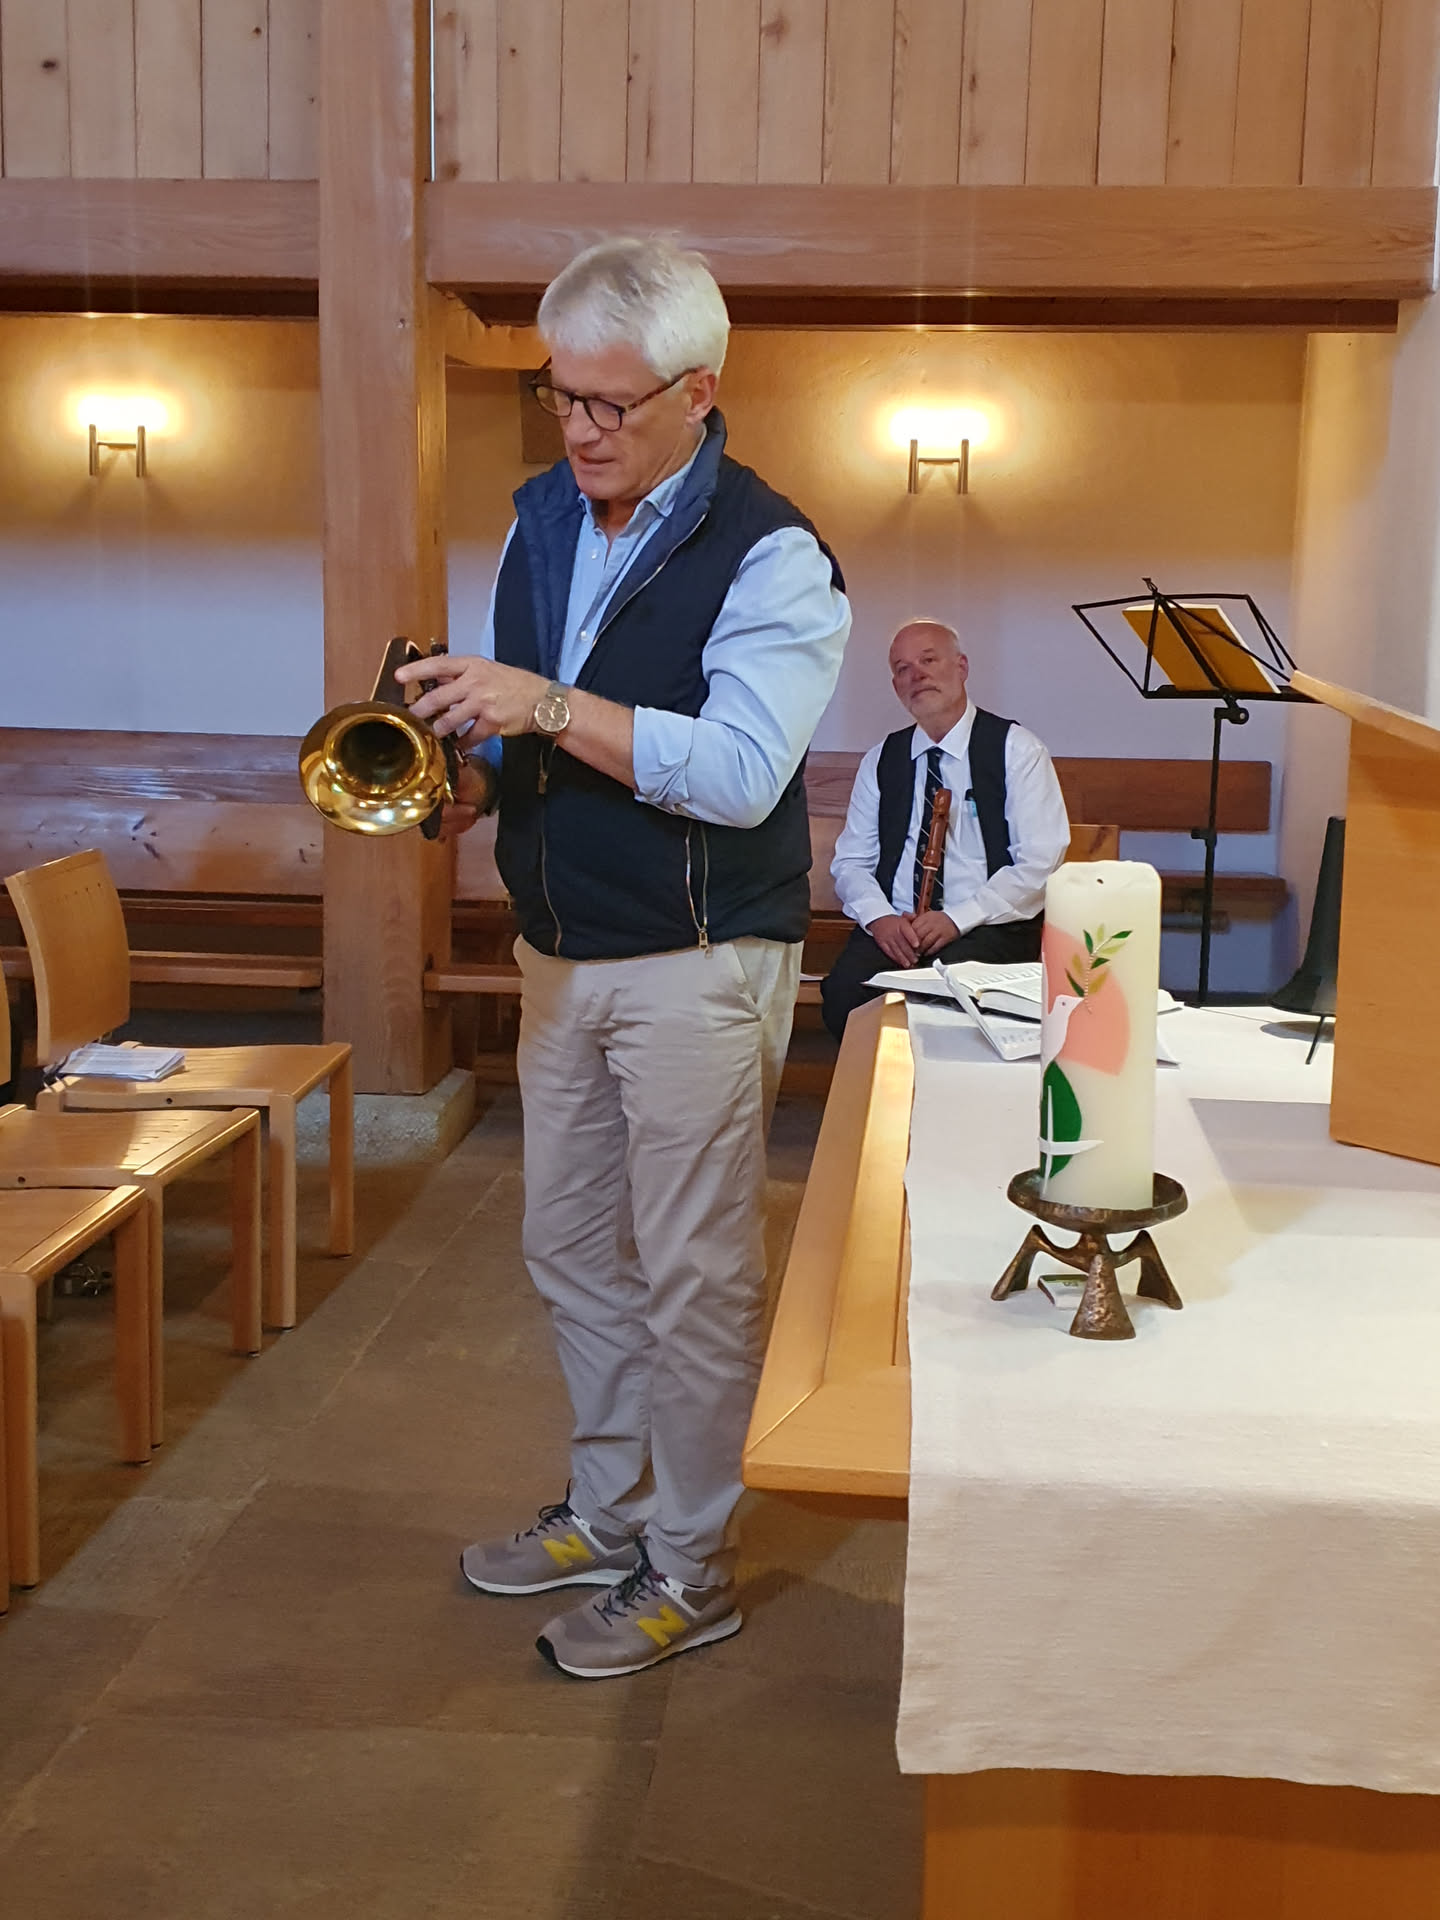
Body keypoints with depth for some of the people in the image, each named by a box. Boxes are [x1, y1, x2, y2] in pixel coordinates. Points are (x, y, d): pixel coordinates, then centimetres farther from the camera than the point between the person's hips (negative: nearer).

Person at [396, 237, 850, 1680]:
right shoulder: (544, 514, 7)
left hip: (696, 968, -7)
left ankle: (690, 1570, 19)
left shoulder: (771, 558, -15)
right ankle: (609, 1508, 36)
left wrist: (546, 706, -29)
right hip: (560, 953, 8)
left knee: (692, 1275, 3)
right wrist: (463, 777, -7)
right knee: (571, 1248, 17)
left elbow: (739, 773, -26)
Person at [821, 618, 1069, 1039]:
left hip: (988, 927, -3)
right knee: (844, 996, -28)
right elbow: (851, 860, 14)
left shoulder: (1015, 749, 3)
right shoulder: (880, 761, 16)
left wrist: (957, 919, -16)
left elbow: (1040, 862, -5)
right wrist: (880, 917, -9)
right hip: (892, 928, 3)